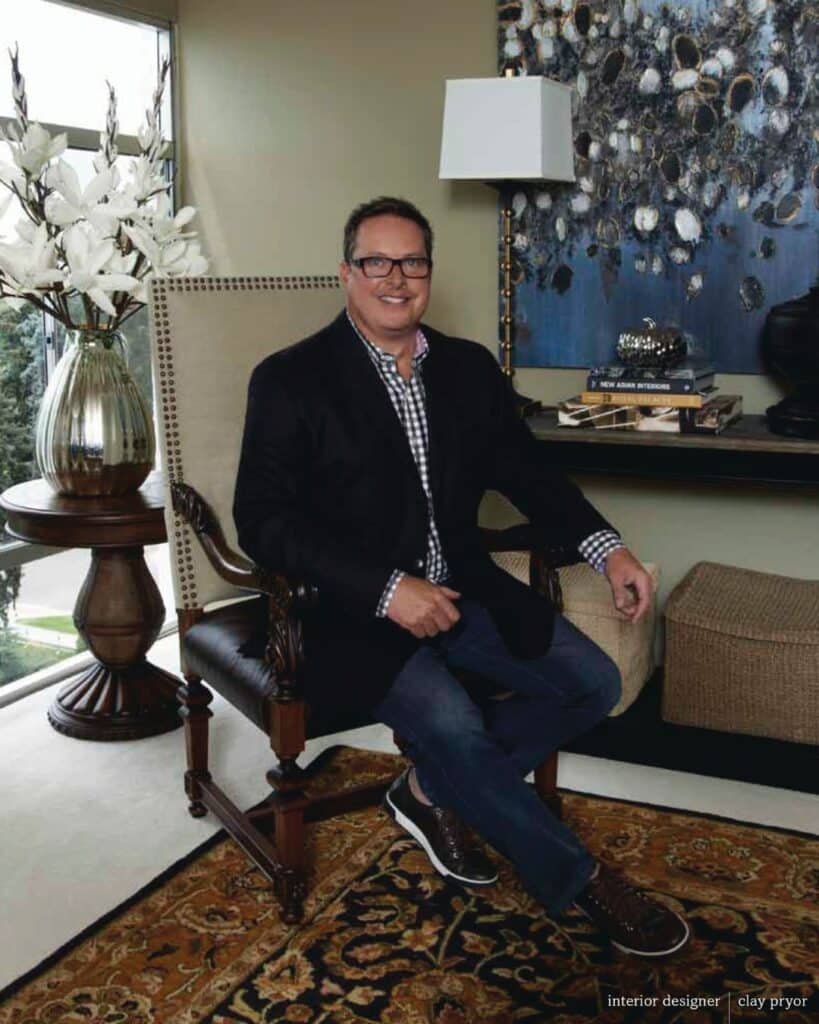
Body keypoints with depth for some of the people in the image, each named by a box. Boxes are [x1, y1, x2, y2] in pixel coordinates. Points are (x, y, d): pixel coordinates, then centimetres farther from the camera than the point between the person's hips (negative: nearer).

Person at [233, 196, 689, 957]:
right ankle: (576, 877, -2)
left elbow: (526, 470, 11)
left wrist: (606, 549, -7)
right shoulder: (290, 379, -6)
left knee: (592, 682, -8)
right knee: (452, 724, -27)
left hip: (460, 589, 6)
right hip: (354, 609, -6)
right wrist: (387, 591, -23)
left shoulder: (470, 368, 10)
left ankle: (433, 789, 8)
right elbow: (264, 519, -14)